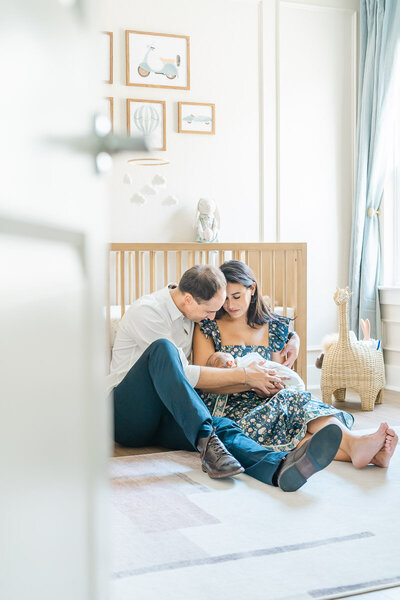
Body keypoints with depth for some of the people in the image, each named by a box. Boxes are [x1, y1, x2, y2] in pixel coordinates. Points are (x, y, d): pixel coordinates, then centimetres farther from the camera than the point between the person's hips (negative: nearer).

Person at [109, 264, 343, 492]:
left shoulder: (191, 313, 11)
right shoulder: (148, 311, -13)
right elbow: (185, 375, -17)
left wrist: (252, 383, 7)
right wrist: (243, 375, -12)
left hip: (168, 417, 6)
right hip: (127, 412, -5)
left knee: (221, 425, -27)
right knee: (162, 348, -32)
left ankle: (278, 466, -56)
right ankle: (206, 442, -38)